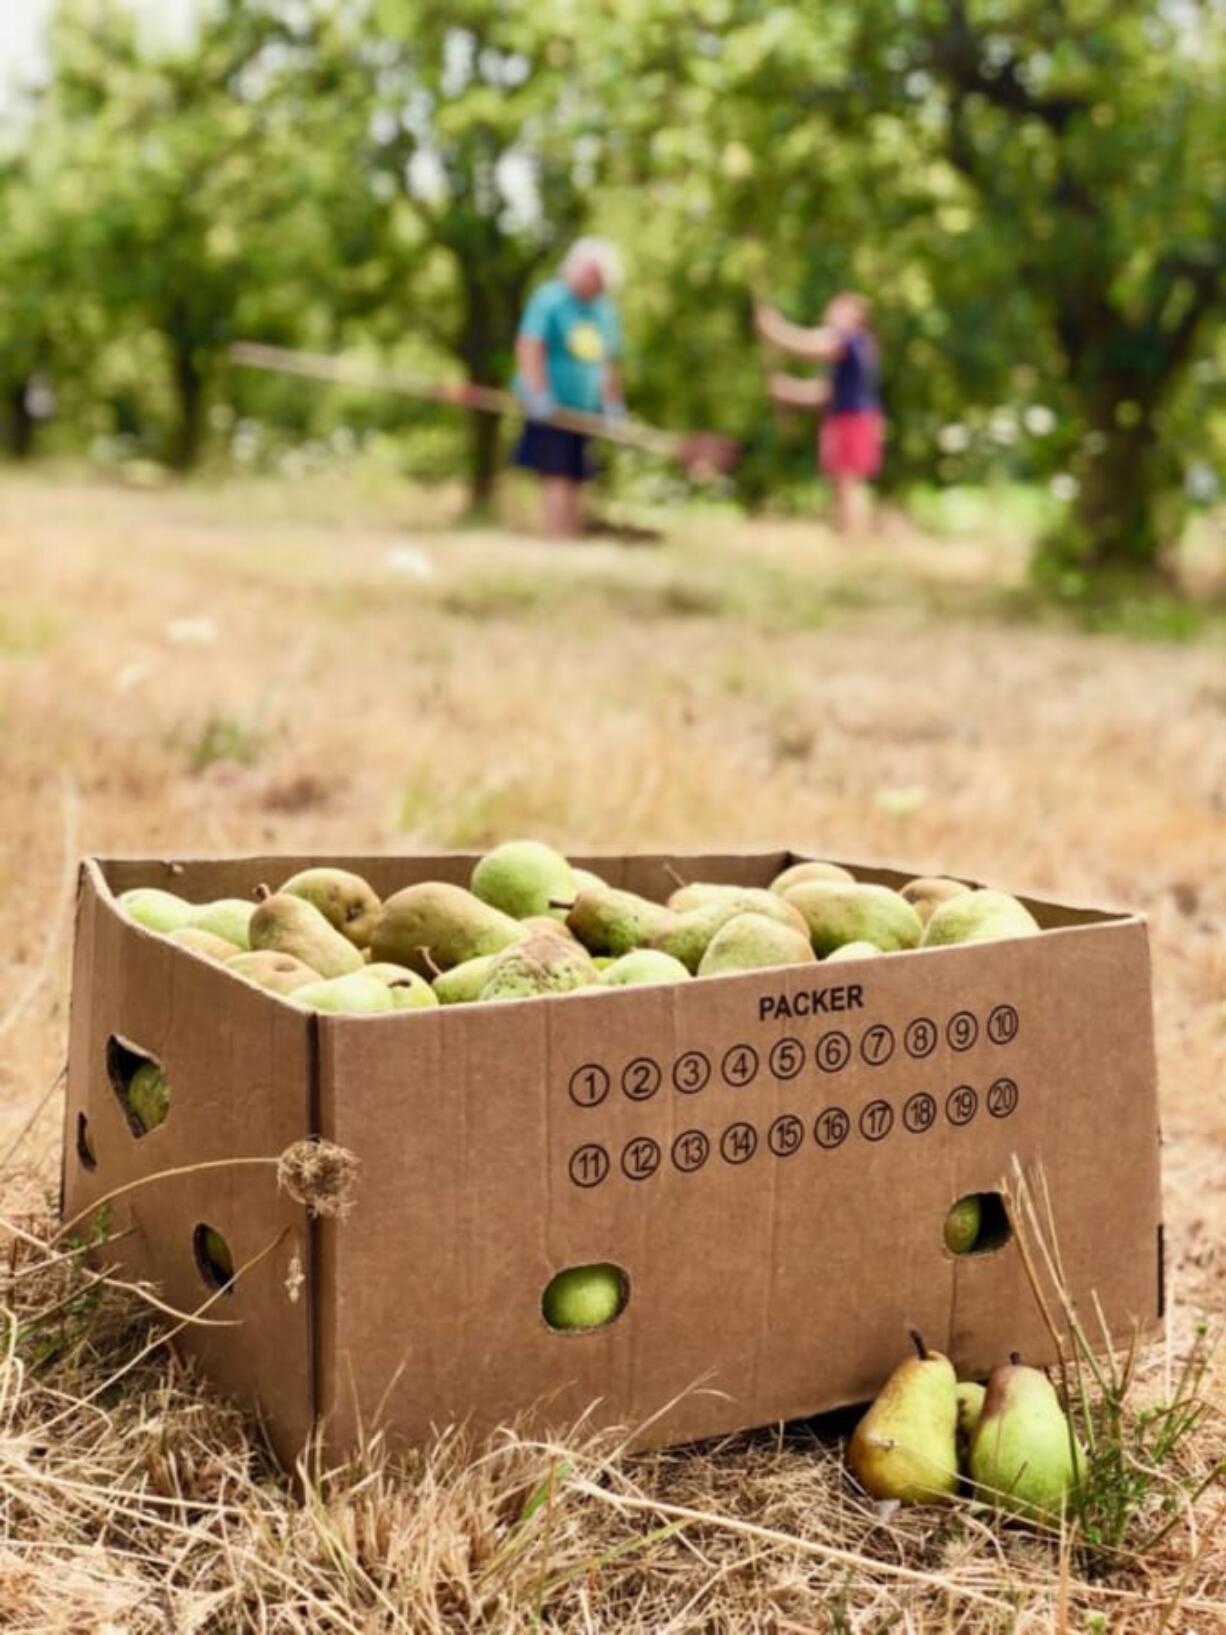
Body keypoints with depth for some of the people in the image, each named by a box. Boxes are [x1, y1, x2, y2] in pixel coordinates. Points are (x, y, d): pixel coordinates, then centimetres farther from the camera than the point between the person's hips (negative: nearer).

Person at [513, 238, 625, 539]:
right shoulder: (550, 299, -6)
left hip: (585, 409, 7)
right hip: (552, 407, -7)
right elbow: (529, 347, -14)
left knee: (576, 481, 6)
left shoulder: (605, 310, 16)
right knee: (556, 478, -12)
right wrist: (539, 394, -21)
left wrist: (613, 403, 17)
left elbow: (608, 362, 23)